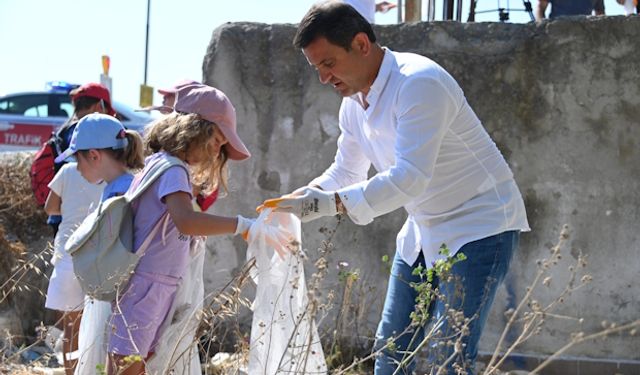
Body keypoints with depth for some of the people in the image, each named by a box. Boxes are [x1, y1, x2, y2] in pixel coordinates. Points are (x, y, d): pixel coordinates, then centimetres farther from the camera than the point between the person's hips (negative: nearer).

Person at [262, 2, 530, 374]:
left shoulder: (419, 84, -26)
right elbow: (346, 172, 15)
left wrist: (329, 203, -35)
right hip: (426, 229, 9)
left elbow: (410, 177, -34)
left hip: (479, 226, -9)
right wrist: (303, 199, -5)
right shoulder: (353, 102, 3)